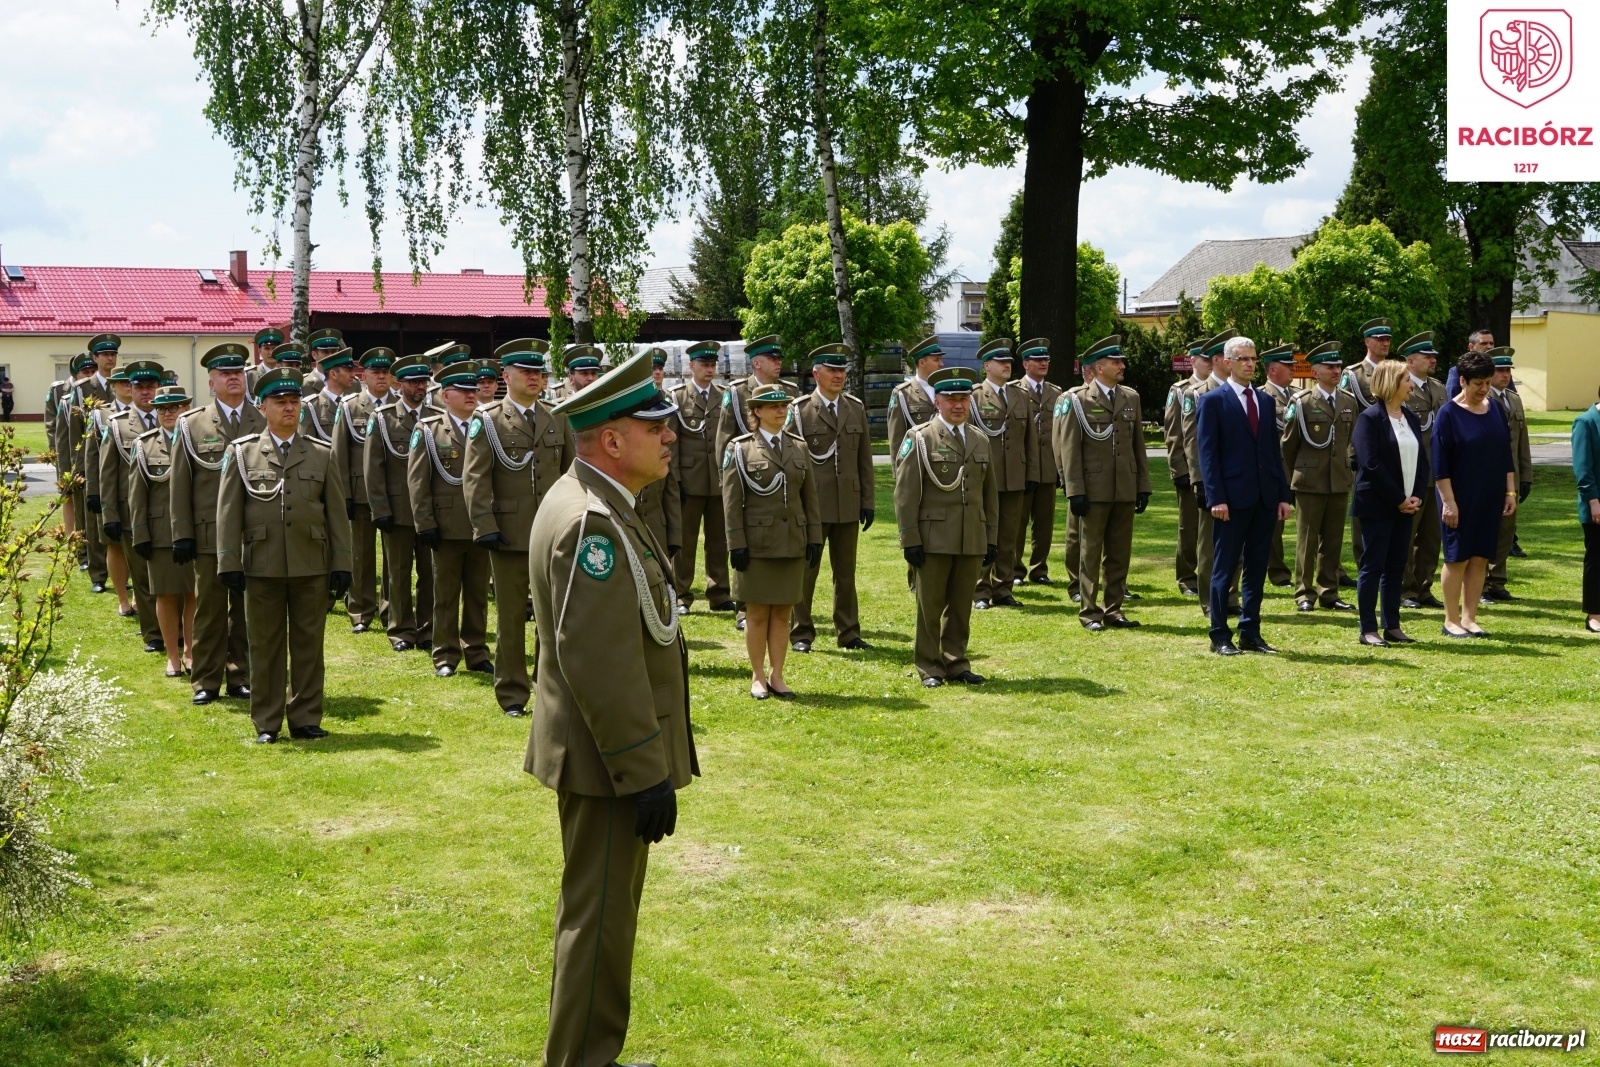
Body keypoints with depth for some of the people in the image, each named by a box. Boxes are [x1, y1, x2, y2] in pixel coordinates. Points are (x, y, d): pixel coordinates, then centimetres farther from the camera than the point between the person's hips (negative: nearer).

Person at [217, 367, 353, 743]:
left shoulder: (322, 454, 8)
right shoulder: (241, 452, 4)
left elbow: (337, 514, 7)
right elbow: (228, 511, 2)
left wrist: (341, 565, 2)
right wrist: (229, 563, -4)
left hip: (312, 567, 1)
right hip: (262, 567, -1)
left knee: (308, 644, 6)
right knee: (265, 645, 5)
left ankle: (306, 719, 15)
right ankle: (267, 723, 14)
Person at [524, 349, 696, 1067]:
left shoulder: (589, 504, 11)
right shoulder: (592, 522, -23)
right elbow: (599, 664, -27)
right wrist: (646, 774, -23)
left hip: (607, 751, 11)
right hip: (610, 759, -11)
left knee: (600, 910, 21)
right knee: (600, 919, 1)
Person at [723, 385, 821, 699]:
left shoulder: (799, 446, 9)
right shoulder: (740, 448, -3)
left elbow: (810, 496, 10)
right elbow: (731, 501, -5)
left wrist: (814, 538, 4)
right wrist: (736, 543, -11)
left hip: (793, 542, 3)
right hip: (757, 542, -3)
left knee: (782, 613, 8)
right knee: (757, 613, 3)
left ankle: (777, 676, 16)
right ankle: (758, 677, 14)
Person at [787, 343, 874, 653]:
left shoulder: (856, 409, 9)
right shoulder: (798, 410, -4)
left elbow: (865, 460, 10)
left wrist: (867, 501, 6)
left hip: (848, 505, 4)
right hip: (811, 504, -4)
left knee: (846, 571, 11)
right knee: (805, 570, 5)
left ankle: (848, 633, 19)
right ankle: (801, 633, 14)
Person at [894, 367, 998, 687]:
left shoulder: (981, 441, 13)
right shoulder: (919, 438, -3)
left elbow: (990, 494, 17)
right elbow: (905, 494, -6)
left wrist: (992, 539, 11)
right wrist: (910, 539, -11)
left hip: (972, 541, 4)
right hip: (933, 539, -4)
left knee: (961, 607, 9)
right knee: (930, 607, 3)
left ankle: (956, 664, 20)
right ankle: (930, 669, 12)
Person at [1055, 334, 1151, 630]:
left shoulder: (1131, 397, 12)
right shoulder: (1076, 400, -4)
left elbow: (1139, 446, 13)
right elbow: (1069, 450, -7)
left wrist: (1143, 486, 8)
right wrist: (1075, 491, -12)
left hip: (1125, 491, 5)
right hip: (1094, 491, -5)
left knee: (1120, 553, 8)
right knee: (1091, 552, 3)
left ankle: (1114, 610, 17)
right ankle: (1089, 612, 9)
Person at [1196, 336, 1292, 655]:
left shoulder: (1266, 401, 15)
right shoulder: (1213, 401, -3)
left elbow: (1274, 451, 15)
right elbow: (1207, 453, -7)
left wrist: (1283, 495, 8)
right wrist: (1216, 497, -15)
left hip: (1264, 498, 6)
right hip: (1233, 498, -6)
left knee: (1257, 569, 9)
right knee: (1224, 569, 1)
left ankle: (1250, 634, 16)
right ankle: (1220, 637, 7)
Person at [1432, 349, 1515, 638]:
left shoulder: (1496, 409, 7)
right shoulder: (1449, 414, -9)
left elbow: (1506, 454, 12)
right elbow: (1440, 463, -11)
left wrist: (1510, 492, 8)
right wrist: (1448, 501, -14)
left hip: (1490, 499, 5)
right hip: (1460, 498, -5)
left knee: (1480, 559, 6)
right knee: (1457, 558, 0)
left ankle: (1469, 618, 14)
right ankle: (1451, 620, 8)